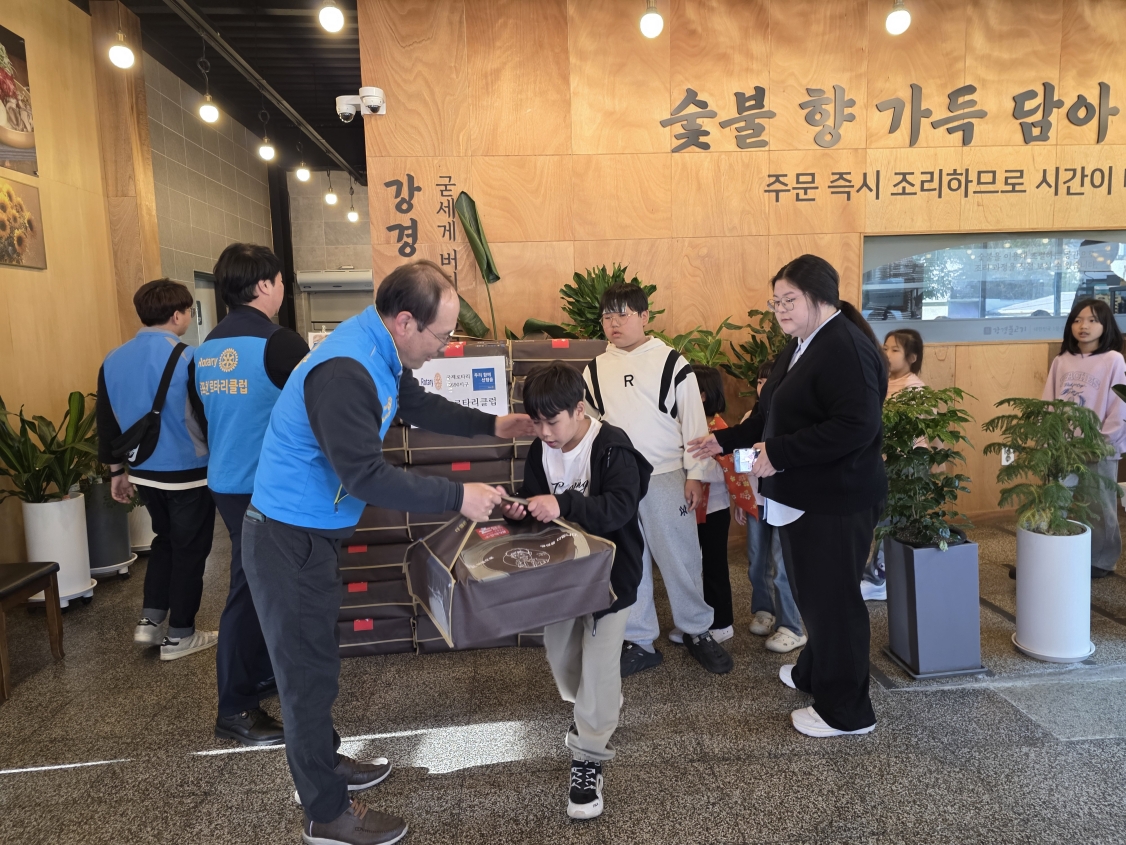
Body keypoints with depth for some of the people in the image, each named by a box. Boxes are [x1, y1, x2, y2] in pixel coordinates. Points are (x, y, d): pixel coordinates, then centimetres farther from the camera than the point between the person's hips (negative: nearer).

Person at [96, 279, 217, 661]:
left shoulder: (113, 361, 2)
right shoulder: (186, 358, -19)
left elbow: (107, 422, 10)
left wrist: (116, 470, 20)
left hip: (144, 473, 6)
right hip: (188, 474, -6)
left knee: (165, 541, 25)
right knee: (189, 551, 8)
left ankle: (150, 621, 24)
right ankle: (179, 636, 17)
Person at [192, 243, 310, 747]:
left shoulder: (205, 350, 7)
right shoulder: (277, 342, -17)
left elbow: (205, 416, 17)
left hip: (225, 481, 8)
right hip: (264, 487, -8)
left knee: (256, 584, 21)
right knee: (251, 591, 1)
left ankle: (260, 674, 37)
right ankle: (235, 710, 12)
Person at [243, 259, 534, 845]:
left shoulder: (381, 353, 0)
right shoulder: (344, 372, -31)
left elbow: (419, 406, 16)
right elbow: (366, 477, -31)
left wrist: (493, 424, 10)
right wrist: (458, 498, -26)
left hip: (310, 533, 10)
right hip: (287, 540, -9)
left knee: (314, 659, 24)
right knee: (308, 671, 5)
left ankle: (323, 764, 44)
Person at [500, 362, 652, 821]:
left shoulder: (612, 447, -21)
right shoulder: (540, 451, 0)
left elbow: (621, 507, -32)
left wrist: (563, 504, -43)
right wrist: (520, 510, -13)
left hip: (610, 567, -6)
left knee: (599, 659, -6)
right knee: (558, 649, 15)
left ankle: (589, 757, 9)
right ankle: (593, 710, 45)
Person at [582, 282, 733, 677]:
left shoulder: (671, 363, -3)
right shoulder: (594, 370, 7)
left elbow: (694, 421, -4)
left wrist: (696, 474, -7)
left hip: (665, 477, -3)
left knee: (680, 558, 5)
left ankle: (698, 632, 24)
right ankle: (640, 642, 22)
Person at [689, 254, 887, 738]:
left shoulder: (845, 348, -18)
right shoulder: (801, 346, 14)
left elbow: (857, 425, -28)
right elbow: (775, 418, 22)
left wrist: (779, 453, -27)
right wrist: (724, 441, 15)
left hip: (835, 502, -9)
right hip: (801, 497, 10)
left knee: (831, 599, 2)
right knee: (811, 592, 22)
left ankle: (845, 712, 19)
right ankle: (814, 673, 42)